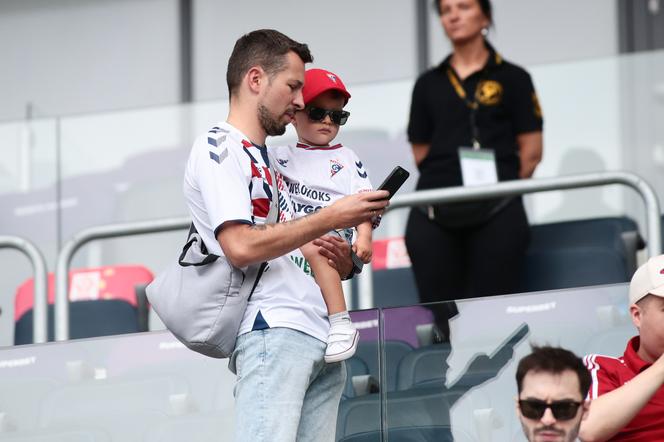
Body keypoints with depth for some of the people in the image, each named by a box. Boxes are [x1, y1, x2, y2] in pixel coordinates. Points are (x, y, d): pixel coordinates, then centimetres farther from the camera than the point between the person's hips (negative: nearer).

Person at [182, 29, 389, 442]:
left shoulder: (268, 160, 28)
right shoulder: (218, 147, 0)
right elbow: (241, 246, -14)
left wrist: (340, 260, 7)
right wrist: (331, 218, -9)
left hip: (322, 342, 9)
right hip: (272, 332, -9)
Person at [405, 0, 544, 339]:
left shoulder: (511, 78, 9)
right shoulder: (428, 84, 16)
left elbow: (531, 151, 5)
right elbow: (421, 152, 15)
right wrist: (446, 181, 5)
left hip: (496, 213, -2)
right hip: (434, 214, 2)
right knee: (441, 316, -1)